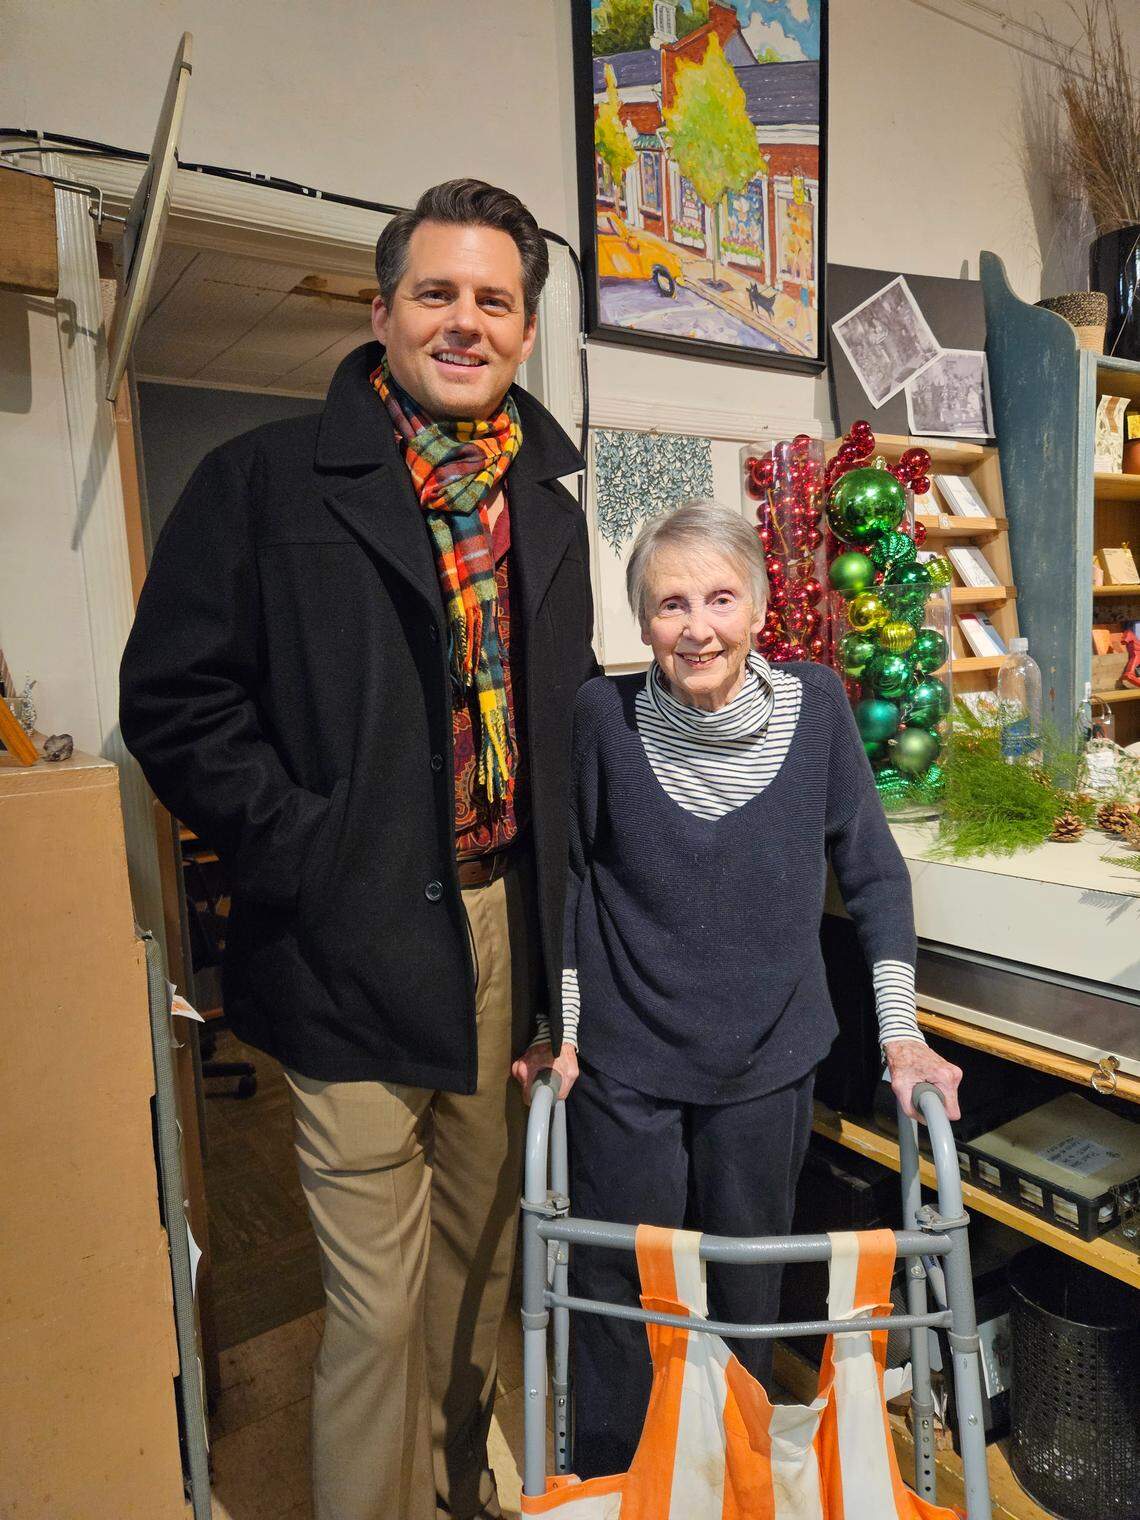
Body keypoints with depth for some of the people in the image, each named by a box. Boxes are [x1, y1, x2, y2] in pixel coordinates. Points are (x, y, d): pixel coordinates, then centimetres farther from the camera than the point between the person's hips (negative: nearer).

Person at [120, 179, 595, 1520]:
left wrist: (558, 893, 8)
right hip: (354, 954, -5)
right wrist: (303, 853, -14)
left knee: (480, 1256, 22)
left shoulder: (550, 505, 12)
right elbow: (175, 697, -7)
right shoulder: (266, 479, -4)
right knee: (378, 1300, 6)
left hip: (511, 936, 6)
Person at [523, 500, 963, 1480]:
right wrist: (560, 1027, -2)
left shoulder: (814, 705, -10)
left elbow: (873, 873, -1)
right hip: (625, 1066, -1)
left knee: (747, 1294, 20)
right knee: (621, 1298, 14)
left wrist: (901, 1033, -2)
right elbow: (569, 877, -1)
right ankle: (609, 1494, 42)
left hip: (769, 1065, 2)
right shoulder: (605, 714, -13)